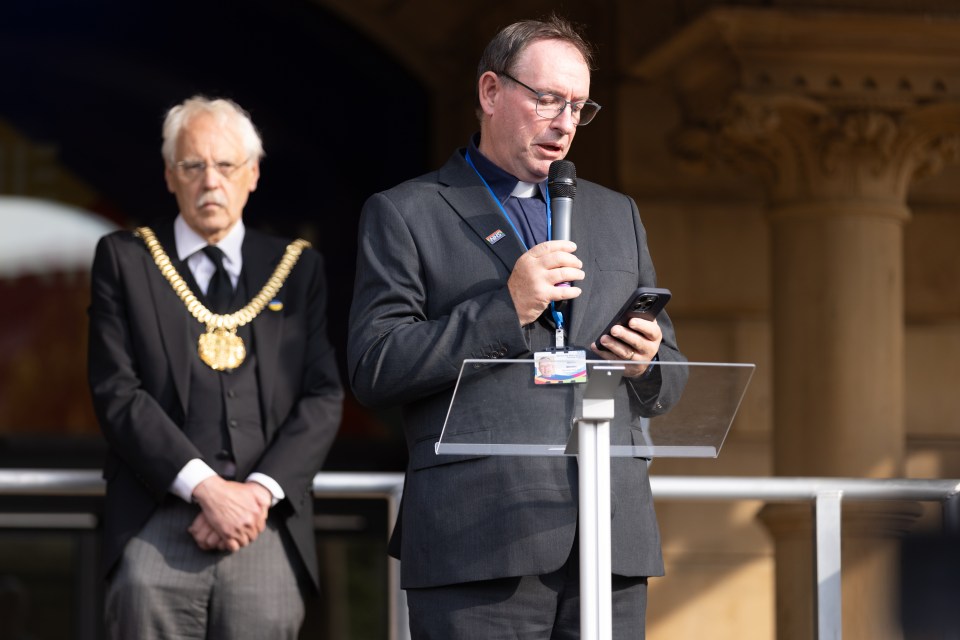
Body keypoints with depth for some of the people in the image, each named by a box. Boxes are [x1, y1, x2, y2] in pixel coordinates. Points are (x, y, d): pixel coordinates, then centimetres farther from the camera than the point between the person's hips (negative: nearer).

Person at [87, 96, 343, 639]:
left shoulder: (298, 268, 17)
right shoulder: (124, 260, 12)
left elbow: (324, 396, 9)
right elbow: (118, 392, 2)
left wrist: (260, 490, -7)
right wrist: (206, 487, -9)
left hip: (266, 517, 1)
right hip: (159, 515, -1)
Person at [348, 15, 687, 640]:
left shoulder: (618, 214, 23)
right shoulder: (404, 214, 7)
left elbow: (668, 383, 26)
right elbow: (374, 370, -3)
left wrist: (648, 363, 1)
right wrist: (506, 310, -10)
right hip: (479, 541, -4)